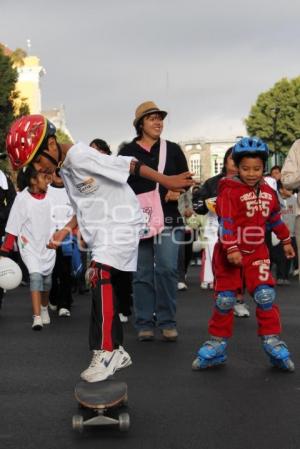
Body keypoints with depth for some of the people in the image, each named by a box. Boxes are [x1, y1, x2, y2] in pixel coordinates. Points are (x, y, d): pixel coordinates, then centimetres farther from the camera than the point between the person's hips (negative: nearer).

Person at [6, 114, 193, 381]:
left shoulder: (78, 155, -18)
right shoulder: (65, 168, 11)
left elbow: (127, 165, -18)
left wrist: (167, 182, -16)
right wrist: (65, 231, 8)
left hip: (121, 222, -10)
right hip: (102, 230, 10)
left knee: (100, 276, -23)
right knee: (101, 287, 12)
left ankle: (107, 352, -19)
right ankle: (116, 351, 24)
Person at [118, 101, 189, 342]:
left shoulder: (172, 149, 10)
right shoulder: (128, 152, 7)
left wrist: (178, 190, -6)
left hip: (168, 218, 0)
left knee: (166, 268, -9)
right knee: (142, 273, 4)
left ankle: (167, 322, 2)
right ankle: (145, 324, 12)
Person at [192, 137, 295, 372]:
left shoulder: (268, 192, 6)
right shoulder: (229, 191, -13)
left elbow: (275, 218, 20)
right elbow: (225, 222, -21)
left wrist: (286, 241, 26)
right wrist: (231, 249, -28)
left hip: (257, 252, 4)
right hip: (230, 253, -3)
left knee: (265, 295, -8)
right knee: (224, 299, 4)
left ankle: (272, 341, 3)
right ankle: (217, 343, 17)